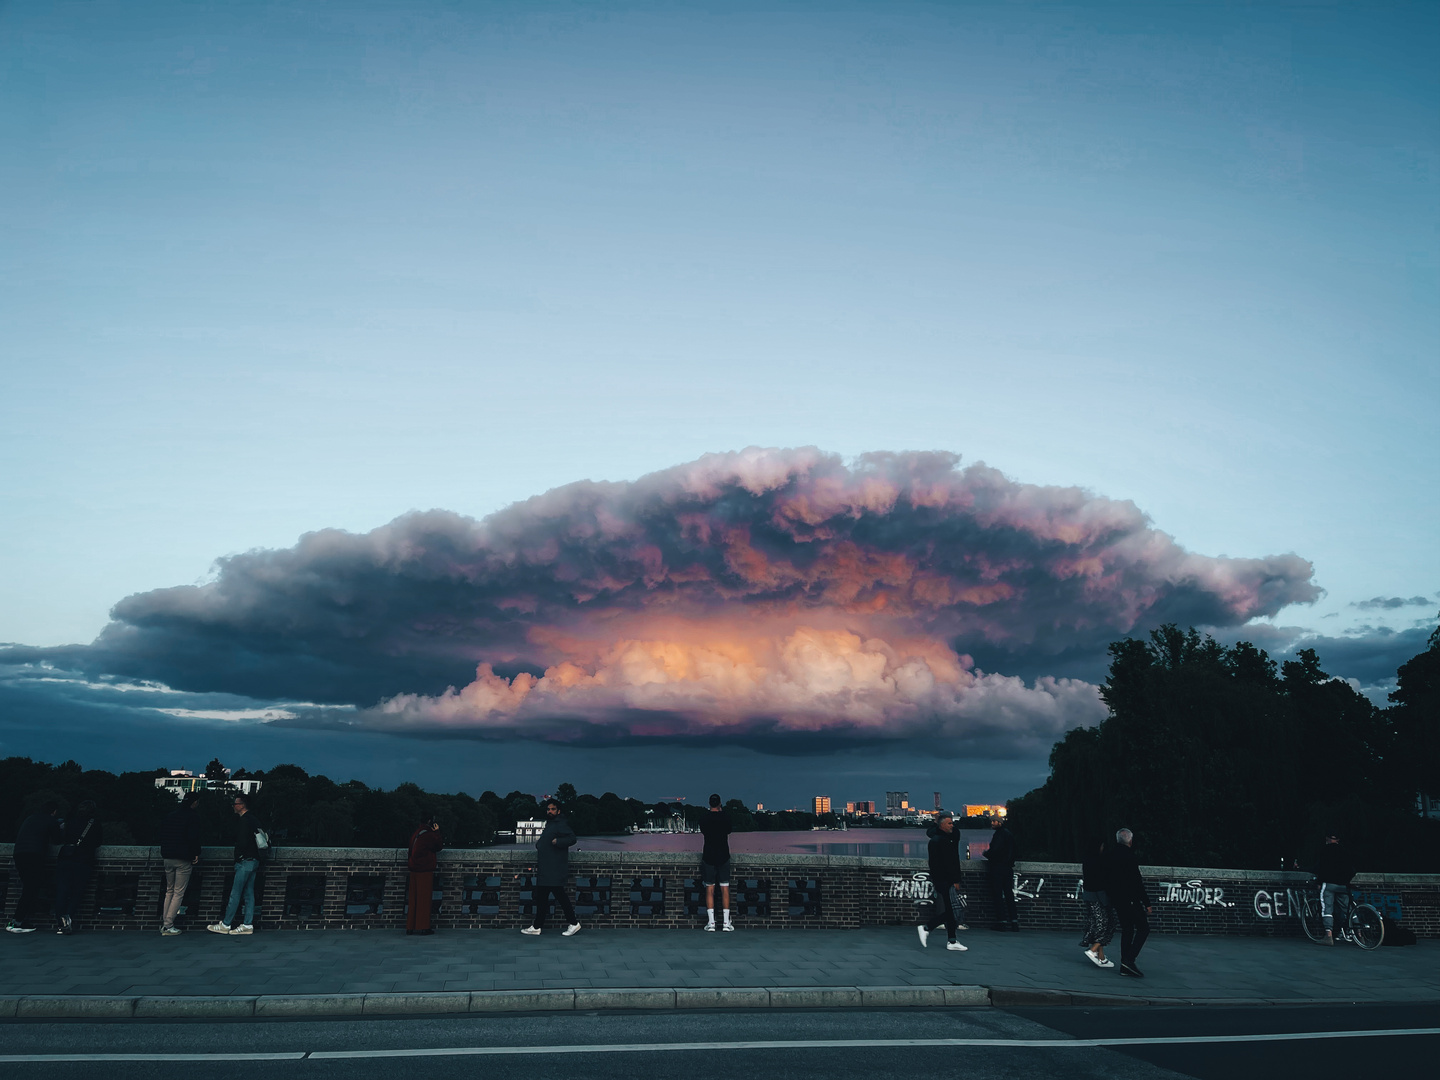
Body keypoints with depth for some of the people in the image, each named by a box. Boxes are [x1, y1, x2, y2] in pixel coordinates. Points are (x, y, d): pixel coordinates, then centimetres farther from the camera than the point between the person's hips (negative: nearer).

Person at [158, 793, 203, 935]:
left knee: (169, 891, 17)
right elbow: (193, 837, -17)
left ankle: (164, 923, 16)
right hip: (183, 859, -6)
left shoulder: (169, 816, 12)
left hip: (167, 858, 6)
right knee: (179, 893, -1)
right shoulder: (192, 816, -9)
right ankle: (168, 926, -4)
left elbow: (161, 836, 13)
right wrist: (196, 853, -4)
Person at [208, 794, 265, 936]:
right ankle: (248, 925, 8)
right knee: (248, 894, 8)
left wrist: (238, 856, -4)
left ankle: (225, 924, 0)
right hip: (254, 860, 10)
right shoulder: (253, 819, 17)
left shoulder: (244, 820, -12)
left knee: (235, 893, -4)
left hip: (245, 861, -10)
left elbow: (243, 842, -19)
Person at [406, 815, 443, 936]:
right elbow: (438, 847, -3)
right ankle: (423, 928, 0)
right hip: (425, 871, -8)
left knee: (413, 898, 11)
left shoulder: (415, 833, 10)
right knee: (424, 898, -2)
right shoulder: (429, 836, -16)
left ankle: (410, 927, 15)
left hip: (414, 870, 8)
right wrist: (437, 833, 0)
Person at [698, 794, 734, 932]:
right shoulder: (726, 817, -3)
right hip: (723, 856, 0)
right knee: (725, 889, 6)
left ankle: (711, 922, 1)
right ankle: (726, 922, 5)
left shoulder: (703, 820, -4)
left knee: (709, 889, 5)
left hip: (708, 857, 0)